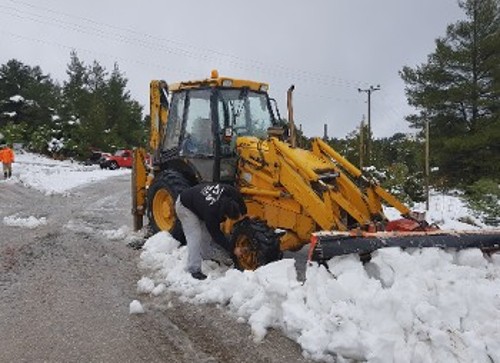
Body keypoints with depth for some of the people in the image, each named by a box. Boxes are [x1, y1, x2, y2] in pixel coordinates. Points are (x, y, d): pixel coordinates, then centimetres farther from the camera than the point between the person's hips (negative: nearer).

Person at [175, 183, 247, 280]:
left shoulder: (230, 192, -29)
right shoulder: (210, 212, -40)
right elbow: (216, 235, -26)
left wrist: (243, 213, -2)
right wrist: (233, 249, -22)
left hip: (197, 199, 8)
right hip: (185, 206, -8)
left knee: (207, 233, 12)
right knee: (195, 237, -16)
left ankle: (206, 256, 31)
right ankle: (194, 270, -13)